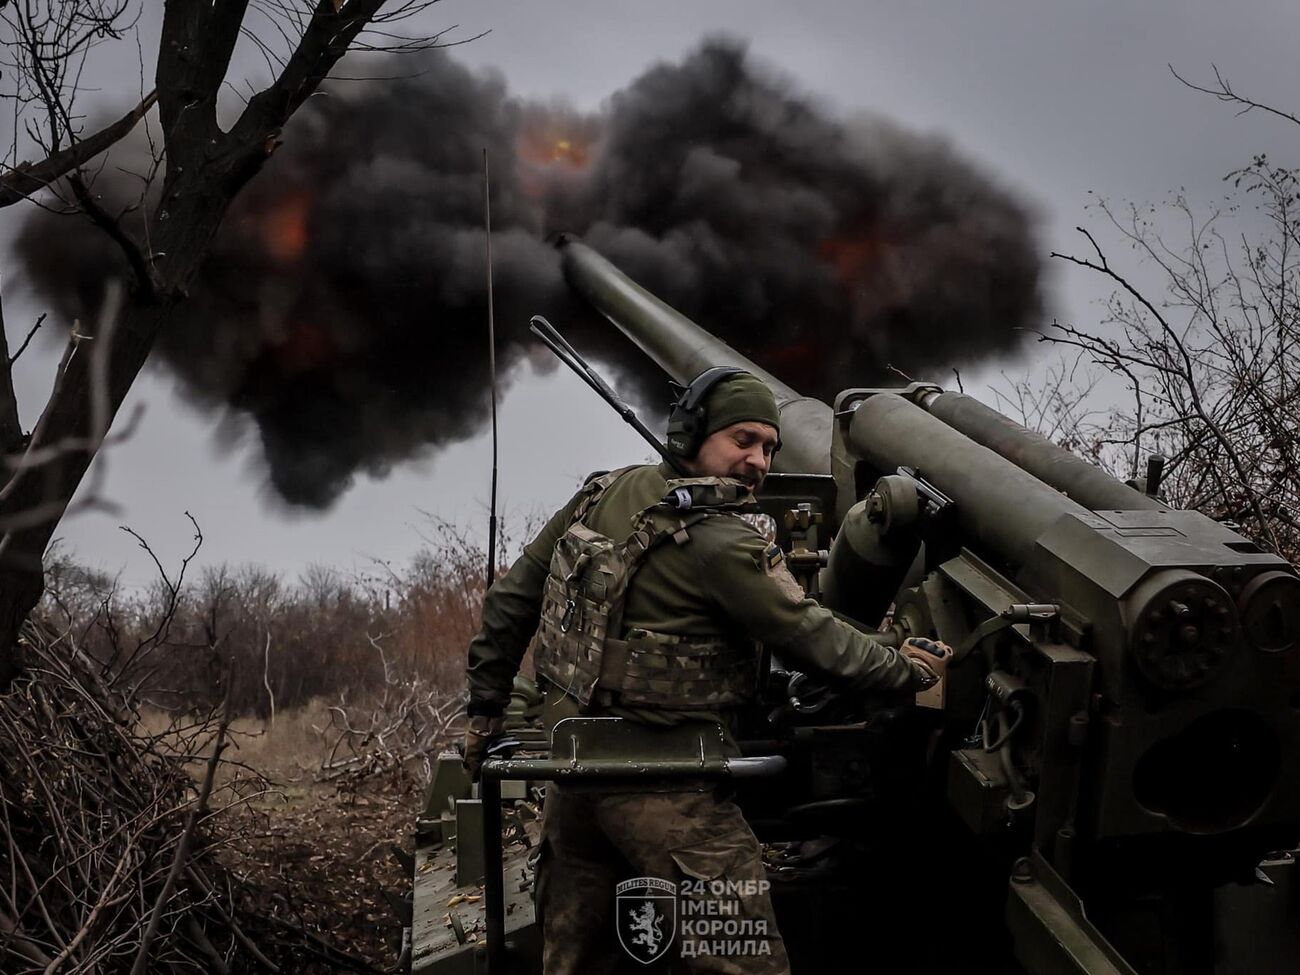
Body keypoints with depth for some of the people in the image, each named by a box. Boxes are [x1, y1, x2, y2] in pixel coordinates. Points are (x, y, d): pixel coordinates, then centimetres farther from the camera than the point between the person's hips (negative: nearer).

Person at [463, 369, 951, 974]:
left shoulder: (605, 494, 4)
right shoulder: (724, 546, -17)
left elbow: (513, 599, 9)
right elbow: (818, 643, -13)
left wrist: (486, 708, 18)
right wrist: (912, 670, 3)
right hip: (662, 789, -8)